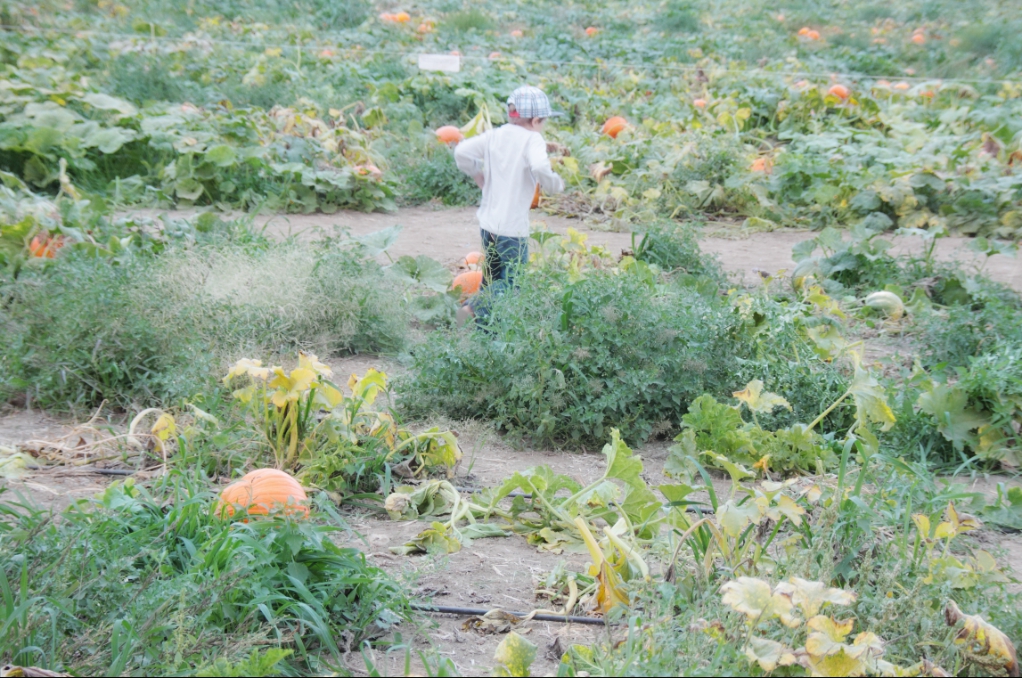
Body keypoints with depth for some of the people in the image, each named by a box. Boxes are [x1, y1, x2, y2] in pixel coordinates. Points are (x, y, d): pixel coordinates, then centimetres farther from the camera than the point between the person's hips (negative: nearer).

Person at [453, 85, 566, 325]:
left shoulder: (495, 135, 7)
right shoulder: (532, 139, -12)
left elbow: (462, 152, 7)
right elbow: (540, 168, -30)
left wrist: (478, 175, 19)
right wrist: (555, 184, -11)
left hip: (488, 222, 8)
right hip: (512, 227, -8)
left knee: (494, 277, 22)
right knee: (513, 282, -2)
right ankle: (475, 309, -22)